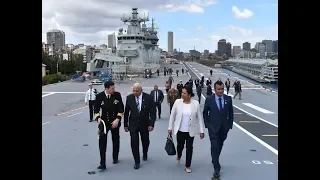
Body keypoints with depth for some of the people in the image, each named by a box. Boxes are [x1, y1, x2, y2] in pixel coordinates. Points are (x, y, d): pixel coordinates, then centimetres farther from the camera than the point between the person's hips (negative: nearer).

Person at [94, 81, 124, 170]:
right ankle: (102, 163, -9)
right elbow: (96, 109, 1)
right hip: (104, 122, -1)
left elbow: (121, 109, -6)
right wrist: (98, 118, -16)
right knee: (102, 141, -13)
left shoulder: (117, 95, -7)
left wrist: (117, 119, -18)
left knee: (115, 141, 14)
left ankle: (115, 158, 37)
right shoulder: (99, 96, -7)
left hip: (115, 122, 1)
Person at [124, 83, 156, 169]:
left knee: (145, 141, 15)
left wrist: (151, 124, -13)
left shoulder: (148, 98, -12)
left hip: (144, 124, 0)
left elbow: (152, 112, -8)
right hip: (133, 124, 0)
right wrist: (125, 124, 2)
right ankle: (137, 162, 8)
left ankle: (145, 154, 46)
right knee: (134, 143, -5)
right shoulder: (129, 98, -7)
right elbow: (126, 112, 0)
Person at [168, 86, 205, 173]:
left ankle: (188, 166, 29)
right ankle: (179, 155, 50)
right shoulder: (177, 102, -9)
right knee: (180, 146, 14)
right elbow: (172, 115, 0)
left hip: (190, 131, -1)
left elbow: (200, 117, -5)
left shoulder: (196, 103, -10)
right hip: (180, 130, 1)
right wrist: (170, 127, 2)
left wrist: (202, 131, -5)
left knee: (189, 148, 8)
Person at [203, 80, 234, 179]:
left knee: (220, 146, 17)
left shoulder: (228, 99, -2)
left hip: (224, 127, 3)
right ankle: (217, 168, -3)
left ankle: (215, 160, 42)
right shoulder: (209, 99, -8)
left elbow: (231, 113, 6)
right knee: (214, 147, -8)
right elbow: (205, 113, 2)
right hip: (213, 127, -3)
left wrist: (230, 125, 3)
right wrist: (207, 125, -2)